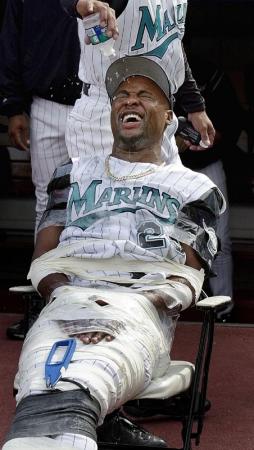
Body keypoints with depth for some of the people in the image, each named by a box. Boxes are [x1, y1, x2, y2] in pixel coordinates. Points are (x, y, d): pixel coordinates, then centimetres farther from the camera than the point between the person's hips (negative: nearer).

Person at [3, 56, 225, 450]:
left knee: (70, 394, -41)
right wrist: (63, 293, -5)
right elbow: (43, 257, 21)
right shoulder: (76, 174, 33)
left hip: (144, 308, -2)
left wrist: (134, 305, -11)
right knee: (43, 395, -38)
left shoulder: (192, 187, 26)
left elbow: (188, 277, 11)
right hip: (68, 298, 3)